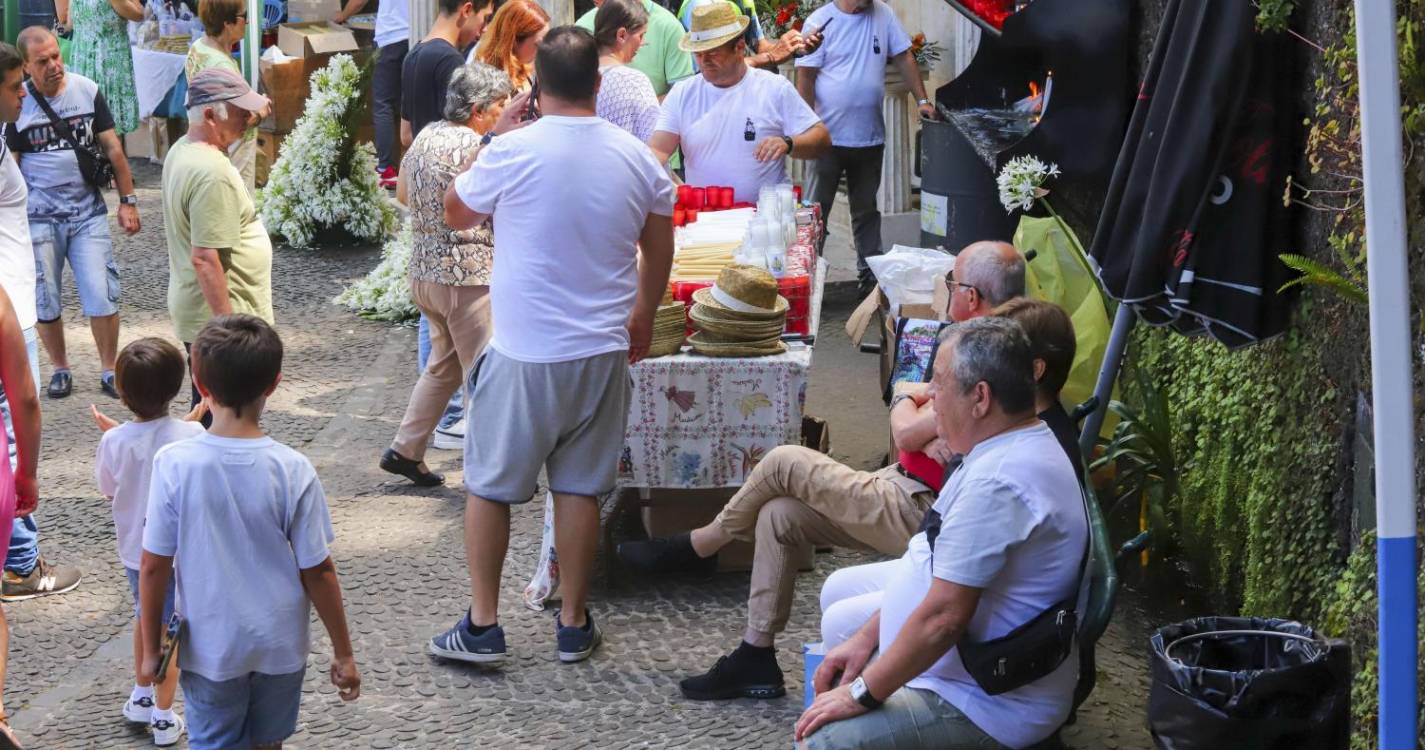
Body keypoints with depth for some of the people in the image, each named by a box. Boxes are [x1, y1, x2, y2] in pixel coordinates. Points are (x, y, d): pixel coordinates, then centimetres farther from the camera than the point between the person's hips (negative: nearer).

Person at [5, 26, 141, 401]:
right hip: (38, 219, 0)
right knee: (44, 303, 8)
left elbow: (112, 148, 4)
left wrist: (128, 201, 3)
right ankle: (60, 369, 25)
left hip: (88, 213, 0)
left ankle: (109, 371, 11)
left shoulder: (87, 91, -3)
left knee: (102, 297, -3)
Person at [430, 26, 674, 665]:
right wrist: (643, 318, 27)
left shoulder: (511, 152, -14)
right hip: (602, 353, 3)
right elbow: (659, 251, 11)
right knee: (579, 488, 12)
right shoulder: (638, 159, -2)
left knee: (489, 487, 9)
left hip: (523, 354, -3)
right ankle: (573, 625, 18)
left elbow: (457, 214, 5)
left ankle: (482, 626, 11)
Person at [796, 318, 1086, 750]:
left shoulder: (998, 483, -28)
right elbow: (942, 568, 14)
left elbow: (943, 616, -28)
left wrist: (863, 694, -17)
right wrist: (866, 638, 11)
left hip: (990, 708, -11)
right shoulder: (1016, 447, 6)